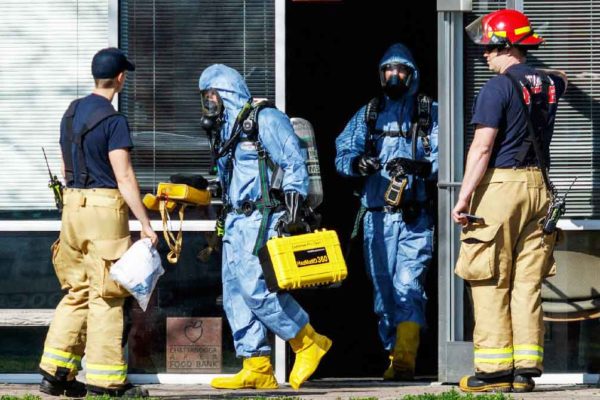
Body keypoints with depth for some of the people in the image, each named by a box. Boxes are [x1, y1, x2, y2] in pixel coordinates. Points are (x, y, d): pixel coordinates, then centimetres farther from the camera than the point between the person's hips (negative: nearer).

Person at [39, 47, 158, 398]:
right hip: (104, 205, -7)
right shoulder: (113, 121, -12)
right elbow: (124, 178, -16)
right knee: (106, 296, -3)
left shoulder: (71, 112, 12)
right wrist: (146, 223, -13)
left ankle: (56, 372, 10)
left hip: (73, 203, 7)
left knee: (77, 291, 13)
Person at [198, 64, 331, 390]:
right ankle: (256, 369, 3)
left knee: (255, 287, -17)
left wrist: (293, 210, -19)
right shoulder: (224, 130, 20)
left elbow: (294, 164, -11)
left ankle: (309, 343, -3)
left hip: (262, 219, -9)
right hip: (235, 222, 9)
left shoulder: (265, 120, -6)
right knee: (235, 294, 2)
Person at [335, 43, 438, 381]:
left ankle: (405, 358, -26)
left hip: (415, 216, -4)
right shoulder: (368, 114, 17)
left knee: (408, 284, -16)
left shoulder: (430, 113, 8)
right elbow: (342, 154, 8)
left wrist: (417, 167, -23)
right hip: (377, 216, 4)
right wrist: (357, 163, -14)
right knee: (383, 287, 6)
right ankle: (395, 356, 14)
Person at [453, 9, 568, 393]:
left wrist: (463, 197, -14)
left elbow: (482, 148, -15)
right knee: (528, 283, 7)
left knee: (492, 284, -3)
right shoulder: (548, 84, 11)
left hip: (499, 187, -7)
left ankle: (494, 370, -5)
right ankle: (526, 368, 4)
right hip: (538, 187, 7)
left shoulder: (498, 87, -10)